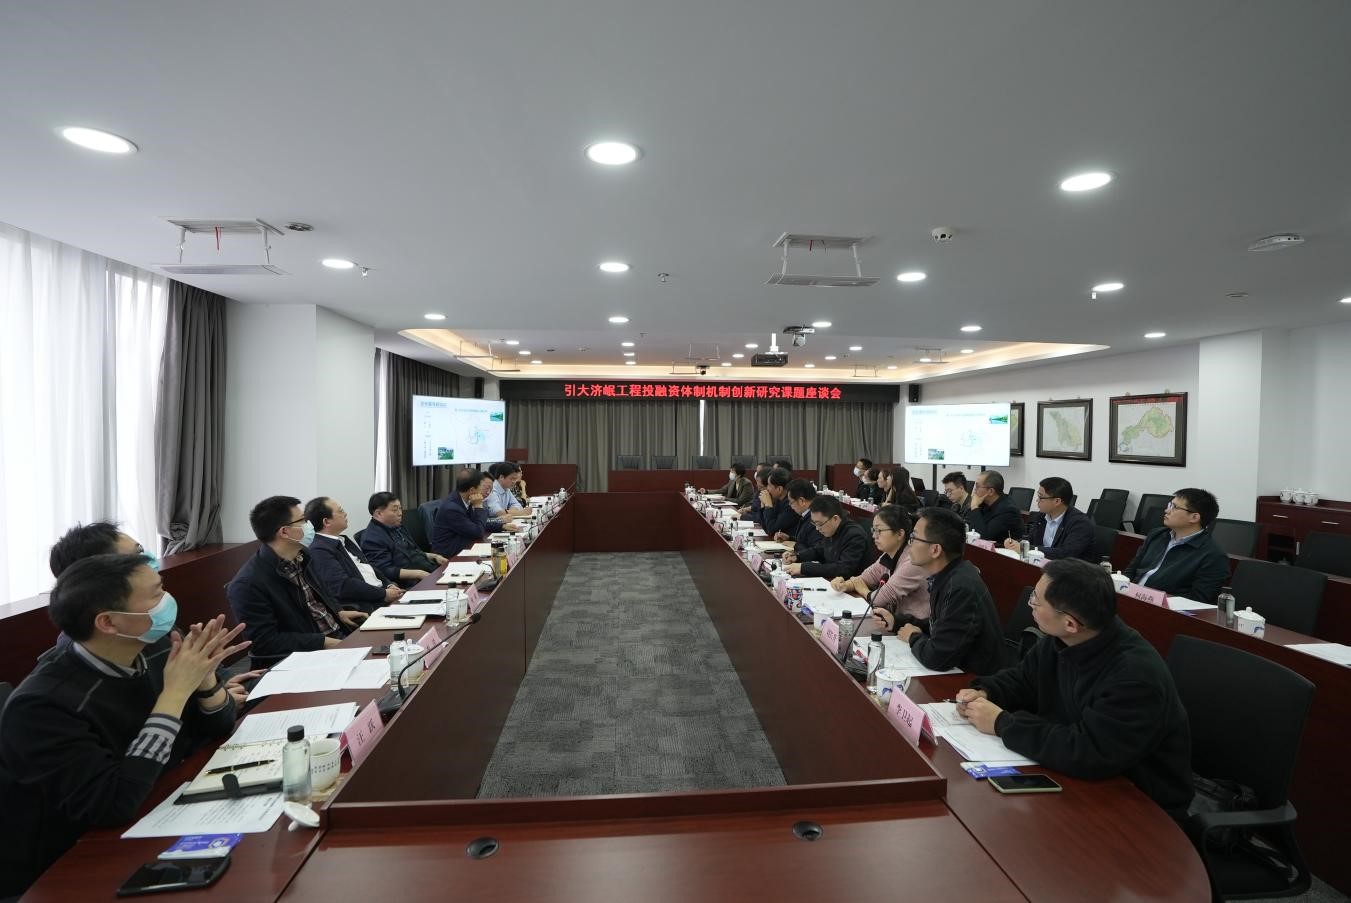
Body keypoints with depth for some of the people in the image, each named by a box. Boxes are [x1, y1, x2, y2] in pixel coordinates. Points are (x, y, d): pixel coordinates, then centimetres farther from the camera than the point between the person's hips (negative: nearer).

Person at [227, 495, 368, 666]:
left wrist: (338, 613, 5)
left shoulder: (301, 557, 5)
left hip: (340, 635, 8)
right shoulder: (248, 584, -17)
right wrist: (323, 642, -20)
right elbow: (264, 642, -18)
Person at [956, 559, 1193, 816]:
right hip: (1082, 779, 7)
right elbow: (1020, 679, 13)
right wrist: (984, 693, -9)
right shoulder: (1058, 641, -4)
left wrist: (1002, 723, -26)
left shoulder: (1136, 675, -30)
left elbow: (1086, 754, -35)